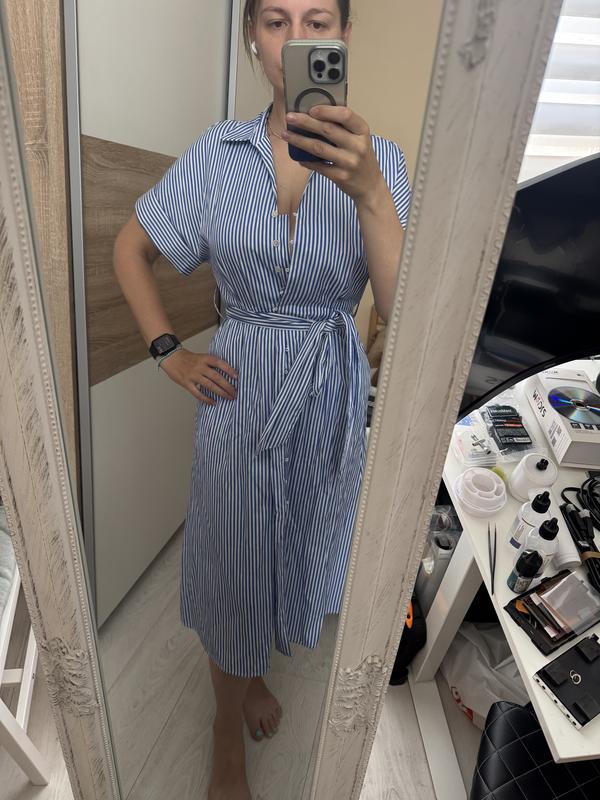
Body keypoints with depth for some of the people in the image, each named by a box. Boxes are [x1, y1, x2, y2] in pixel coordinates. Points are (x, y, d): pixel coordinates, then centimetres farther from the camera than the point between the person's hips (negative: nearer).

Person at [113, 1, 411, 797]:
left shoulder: (378, 158, -3)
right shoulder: (218, 151, -1)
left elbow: (402, 308, -16)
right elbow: (130, 249, 8)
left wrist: (367, 191, -29)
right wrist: (168, 352, -1)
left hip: (333, 392, 2)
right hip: (240, 389, 0)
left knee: (302, 551, 21)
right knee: (232, 565, 13)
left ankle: (255, 669, 58)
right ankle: (228, 729, 47)